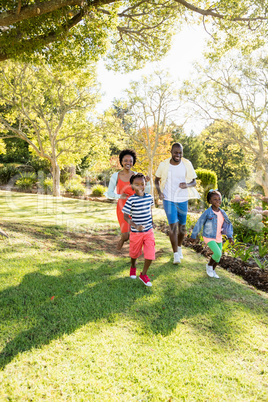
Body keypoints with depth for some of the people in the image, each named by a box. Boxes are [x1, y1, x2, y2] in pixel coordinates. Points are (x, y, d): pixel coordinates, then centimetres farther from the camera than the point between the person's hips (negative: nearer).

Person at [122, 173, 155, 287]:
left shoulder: (149, 197, -3)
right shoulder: (131, 200, -17)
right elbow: (125, 216, -15)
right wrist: (136, 226, -27)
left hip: (149, 231, 3)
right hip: (136, 232, -3)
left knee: (150, 254, -3)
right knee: (135, 253, 17)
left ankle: (143, 274, 18)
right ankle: (133, 267, 49)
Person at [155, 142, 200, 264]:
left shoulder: (187, 164, -5)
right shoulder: (164, 165, -6)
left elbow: (194, 182, 2)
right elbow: (157, 180, 9)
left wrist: (187, 185, -21)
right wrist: (159, 191, -8)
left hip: (182, 200, 2)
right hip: (169, 200, -1)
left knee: (182, 227, 13)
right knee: (173, 226, -10)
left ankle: (179, 247, 40)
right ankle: (176, 255, 0)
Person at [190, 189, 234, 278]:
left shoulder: (222, 213, -2)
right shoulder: (207, 213, -18)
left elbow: (228, 225, 7)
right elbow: (199, 224, -11)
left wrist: (230, 237, -2)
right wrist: (193, 236, -4)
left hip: (218, 238, 6)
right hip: (209, 238, -6)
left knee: (218, 256, 14)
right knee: (218, 254, -18)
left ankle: (212, 270, 37)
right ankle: (209, 265, 10)